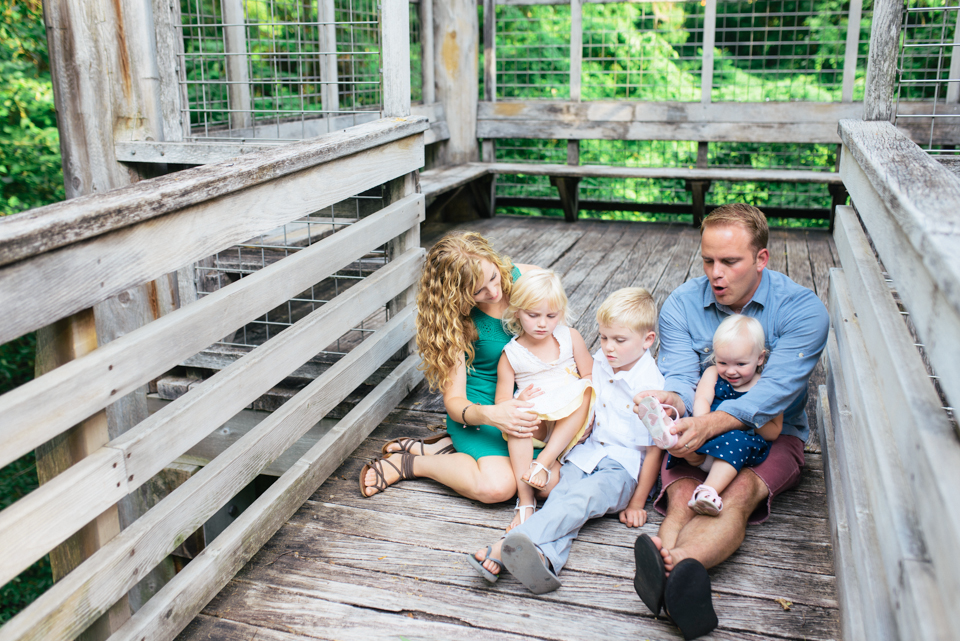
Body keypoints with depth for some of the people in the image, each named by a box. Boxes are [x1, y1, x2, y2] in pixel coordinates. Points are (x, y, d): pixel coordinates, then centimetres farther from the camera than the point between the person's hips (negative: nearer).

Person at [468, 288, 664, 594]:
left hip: (624, 466, -5)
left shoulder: (652, 385, -10)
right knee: (562, 494, -27)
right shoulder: (597, 364, 9)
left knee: (582, 497, -34)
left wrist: (637, 503, -6)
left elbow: (655, 448, -7)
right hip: (587, 453, 6)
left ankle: (505, 546, -53)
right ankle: (544, 557, -55)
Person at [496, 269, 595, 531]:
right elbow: (502, 401, 0)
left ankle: (543, 461, -33)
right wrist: (519, 403, -23)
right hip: (536, 424, -1)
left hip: (573, 422, 1)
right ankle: (525, 500, -34)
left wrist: (583, 392, -16)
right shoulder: (511, 355, 1)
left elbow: (590, 377, 7)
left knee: (586, 391, -29)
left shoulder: (570, 337, 5)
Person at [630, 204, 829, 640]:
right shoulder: (681, 305, -2)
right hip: (696, 431, 2)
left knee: (738, 494, -35)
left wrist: (708, 424, -40)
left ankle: (673, 565, -63)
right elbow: (680, 376, -12)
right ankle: (675, 576, -61)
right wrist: (670, 399, -39)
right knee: (683, 496, -31)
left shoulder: (802, 309, -11)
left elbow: (776, 388, -23)